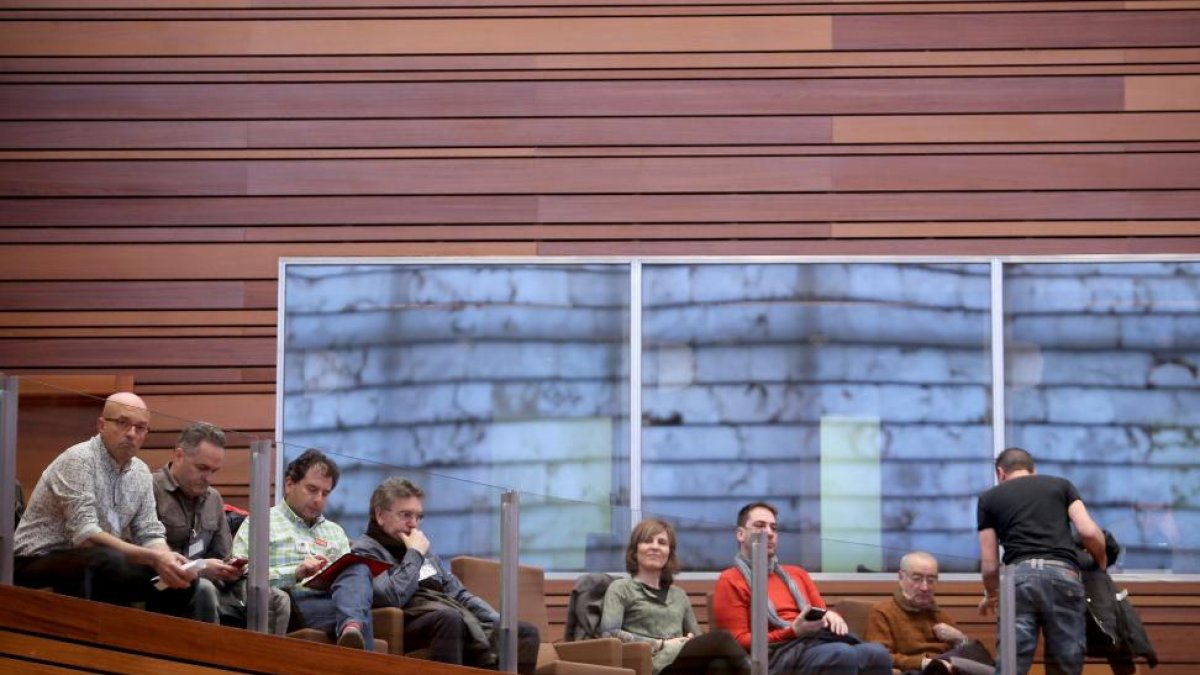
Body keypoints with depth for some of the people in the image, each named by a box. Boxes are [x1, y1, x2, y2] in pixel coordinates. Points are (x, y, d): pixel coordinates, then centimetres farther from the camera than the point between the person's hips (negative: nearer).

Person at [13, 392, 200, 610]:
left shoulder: (140, 472, 6)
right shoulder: (78, 460, -18)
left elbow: (149, 534, 6)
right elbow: (84, 534, -27)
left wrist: (167, 559, -19)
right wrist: (153, 558, -33)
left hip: (95, 569, 8)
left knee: (179, 579, -6)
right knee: (110, 562, -35)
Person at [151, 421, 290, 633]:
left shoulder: (214, 499, 18)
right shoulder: (152, 490, -7)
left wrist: (230, 571, -2)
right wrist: (198, 568, -20)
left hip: (206, 582, 7)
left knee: (277, 600, -8)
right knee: (204, 590, -37)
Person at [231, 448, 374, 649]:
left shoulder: (335, 532, 32)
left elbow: (354, 573, 22)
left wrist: (334, 574, -3)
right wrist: (295, 573, -13)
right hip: (290, 602, -4)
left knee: (359, 568, -33)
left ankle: (351, 627, -58)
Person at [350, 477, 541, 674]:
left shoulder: (422, 545, 26)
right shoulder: (366, 551, 2)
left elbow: (458, 593, 27)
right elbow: (392, 598, -16)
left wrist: (499, 623, 13)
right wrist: (415, 554, -4)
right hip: (412, 625, -8)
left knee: (526, 633, -12)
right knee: (449, 617, -39)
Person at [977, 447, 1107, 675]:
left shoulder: (990, 498, 23)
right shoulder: (1061, 485, 24)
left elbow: (989, 564, 21)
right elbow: (1089, 532, 9)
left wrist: (991, 595, 41)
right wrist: (1101, 560, 30)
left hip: (1020, 576, 0)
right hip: (1062, 576, 1)